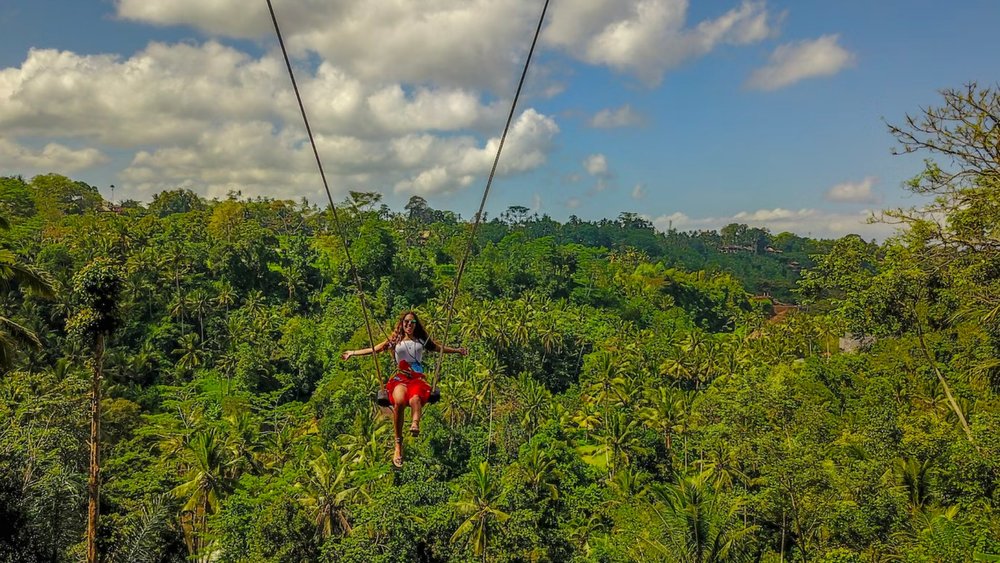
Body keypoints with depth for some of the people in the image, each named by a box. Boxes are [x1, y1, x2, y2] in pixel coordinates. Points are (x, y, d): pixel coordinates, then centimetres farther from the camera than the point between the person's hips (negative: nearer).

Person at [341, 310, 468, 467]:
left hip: (418, 377, 1)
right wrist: (353, 353, 22)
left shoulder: (422, 341, 23)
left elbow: (440, 348, 32)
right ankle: (398, 445, -35)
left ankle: (415, 423, -66)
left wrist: (457, 350, 28)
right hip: (400, 377, -1)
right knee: (399, 402, -35)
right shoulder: (394, 341, 22)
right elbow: (374, 349, 25)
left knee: (415, 399, -37)